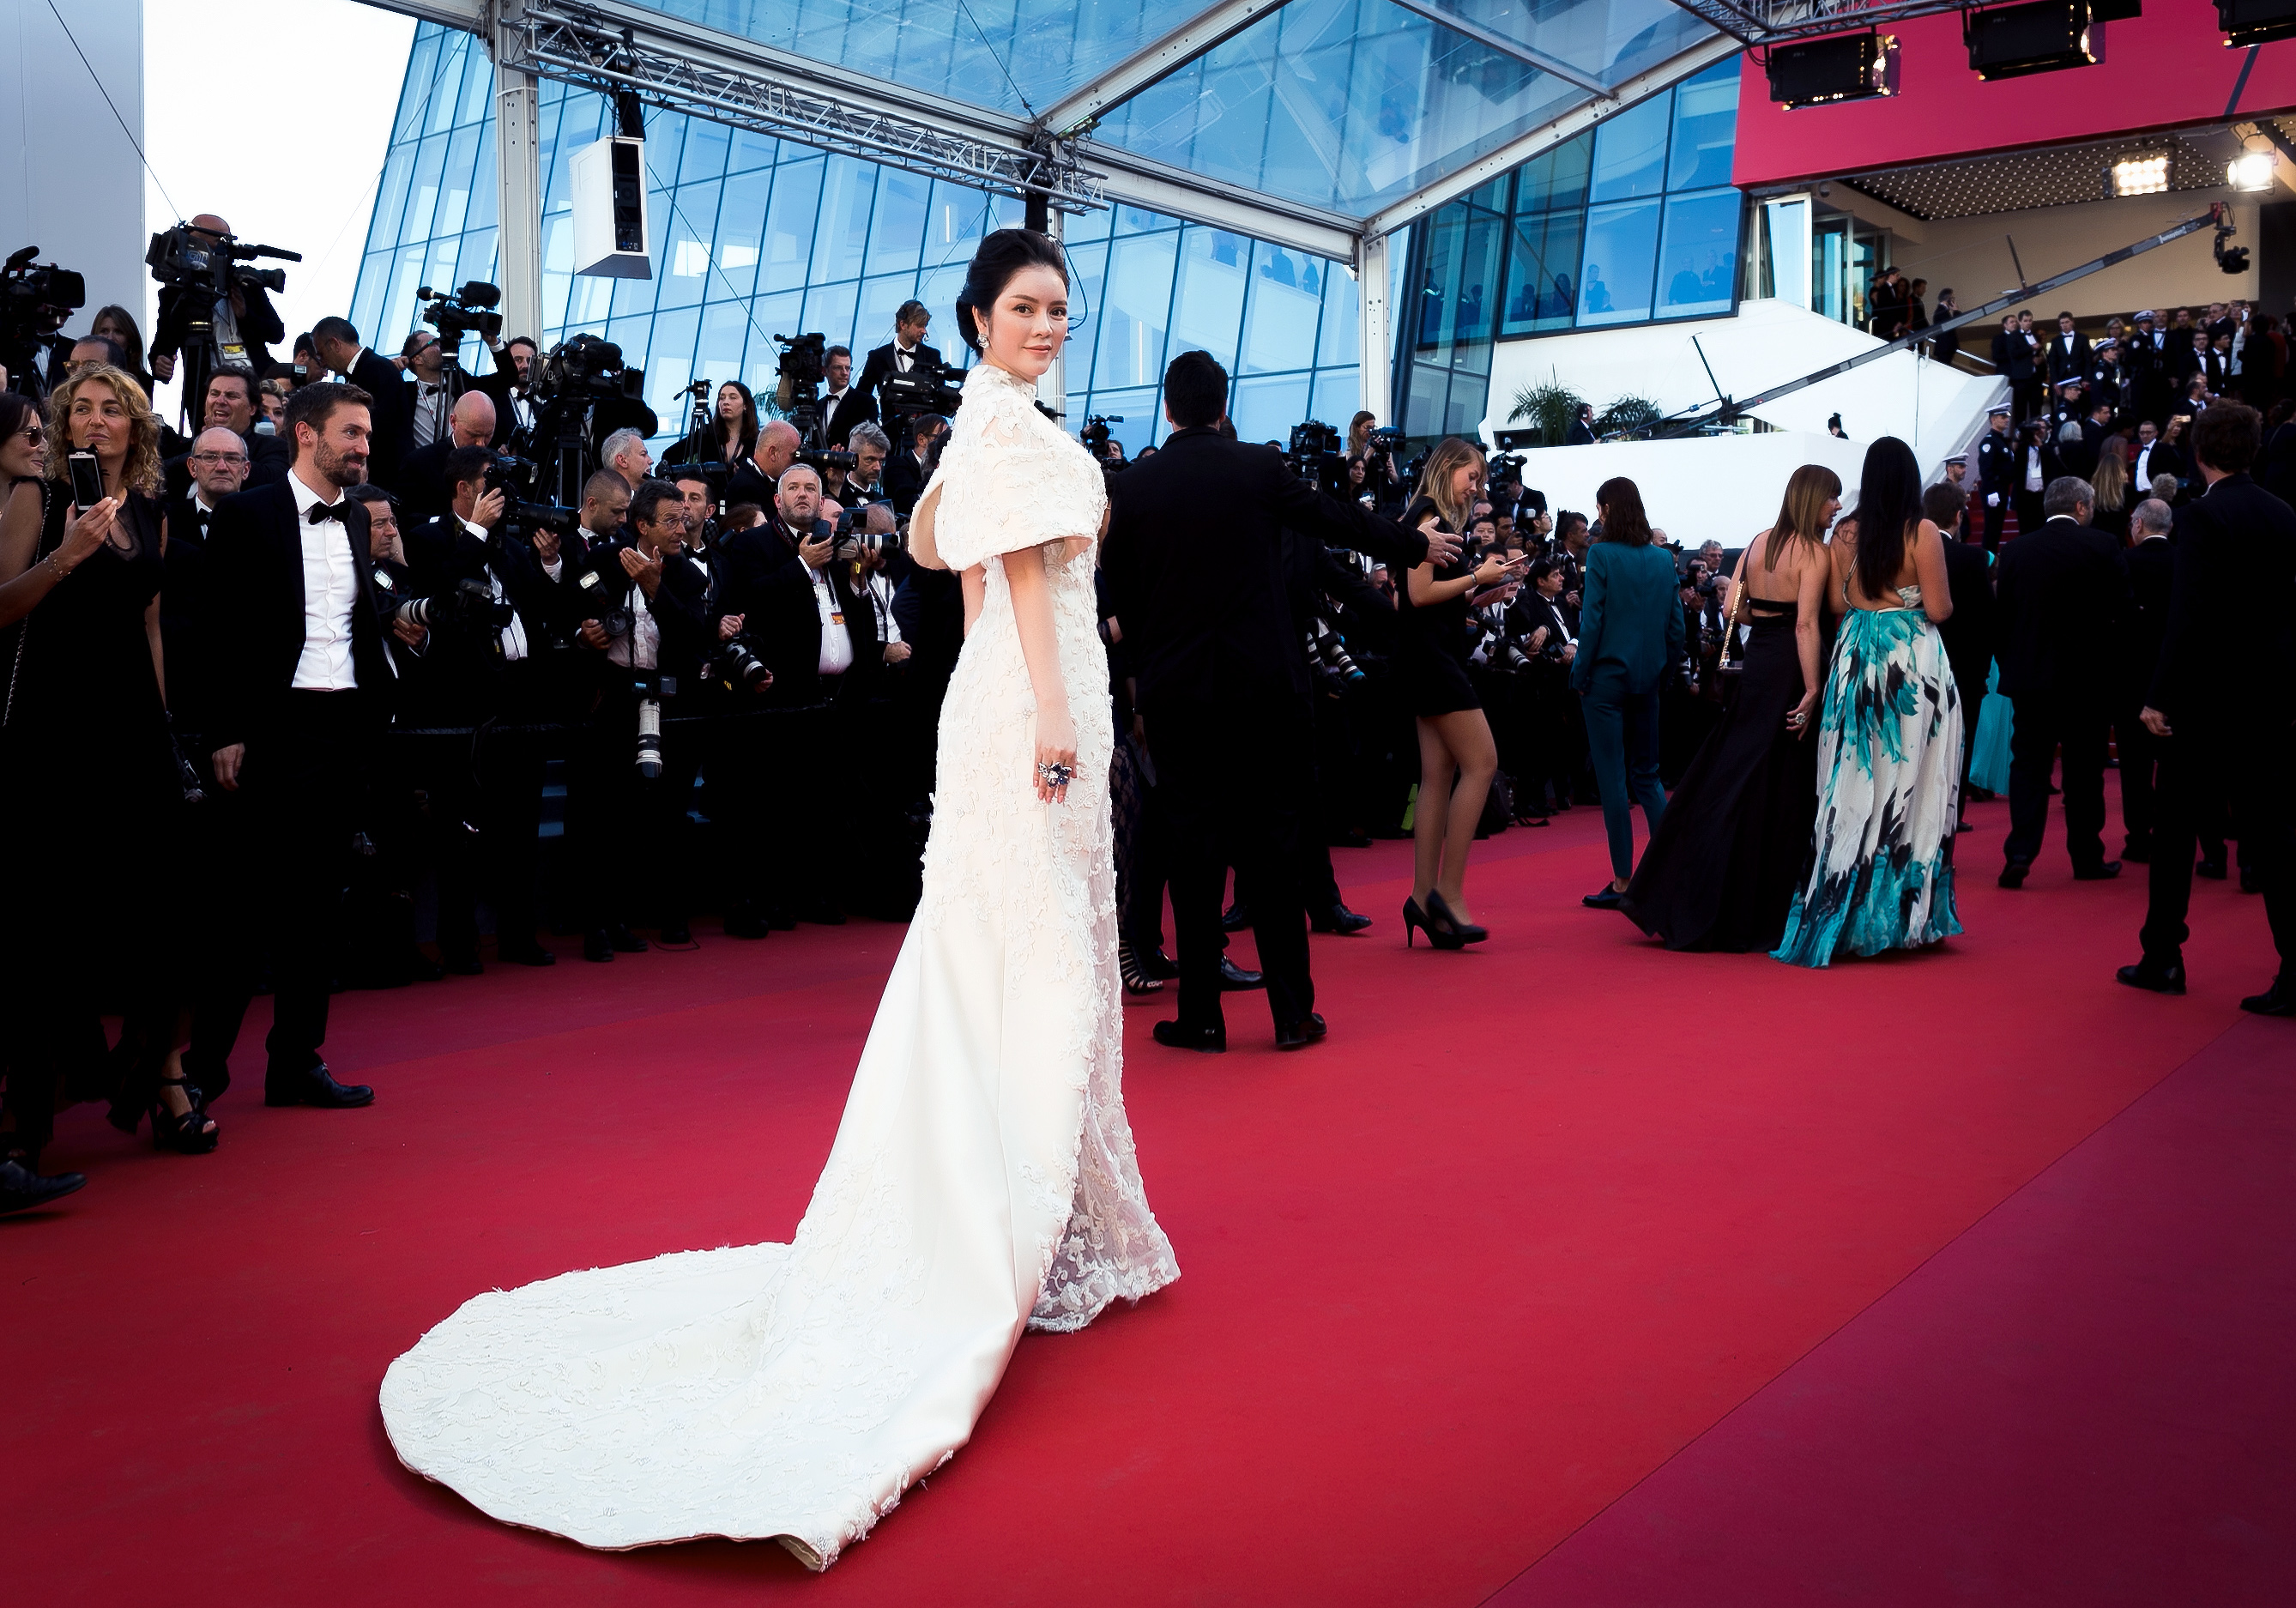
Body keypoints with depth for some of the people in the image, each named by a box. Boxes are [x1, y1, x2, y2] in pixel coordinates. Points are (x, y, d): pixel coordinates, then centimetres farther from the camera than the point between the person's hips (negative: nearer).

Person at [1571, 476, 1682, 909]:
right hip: (1648, 678, 5)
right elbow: (1676, 622, 7)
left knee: (1613, 777, -1)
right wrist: (1666, 667, 16)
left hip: (1608, 675, -5)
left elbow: (1592, 620, -12)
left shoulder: (1602, 554, -9)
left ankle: (1623, 882, 0)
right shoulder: (1663, 559, 6)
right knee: (1647, 773, 15)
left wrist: (1580, 674, -5)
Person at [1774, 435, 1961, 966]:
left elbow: (1837, 604, 6)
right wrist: (1932, 599, 11)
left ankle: (1846, 910, 12)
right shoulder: (1923, 533, -9)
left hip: (1856, 658, 4)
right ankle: (1903, 912, 8)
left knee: (1853, 782, 8)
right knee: (1908, 782, 4)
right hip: (1912, 662, -4)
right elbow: (1939, 609, -10)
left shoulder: (1845, 533, 2)